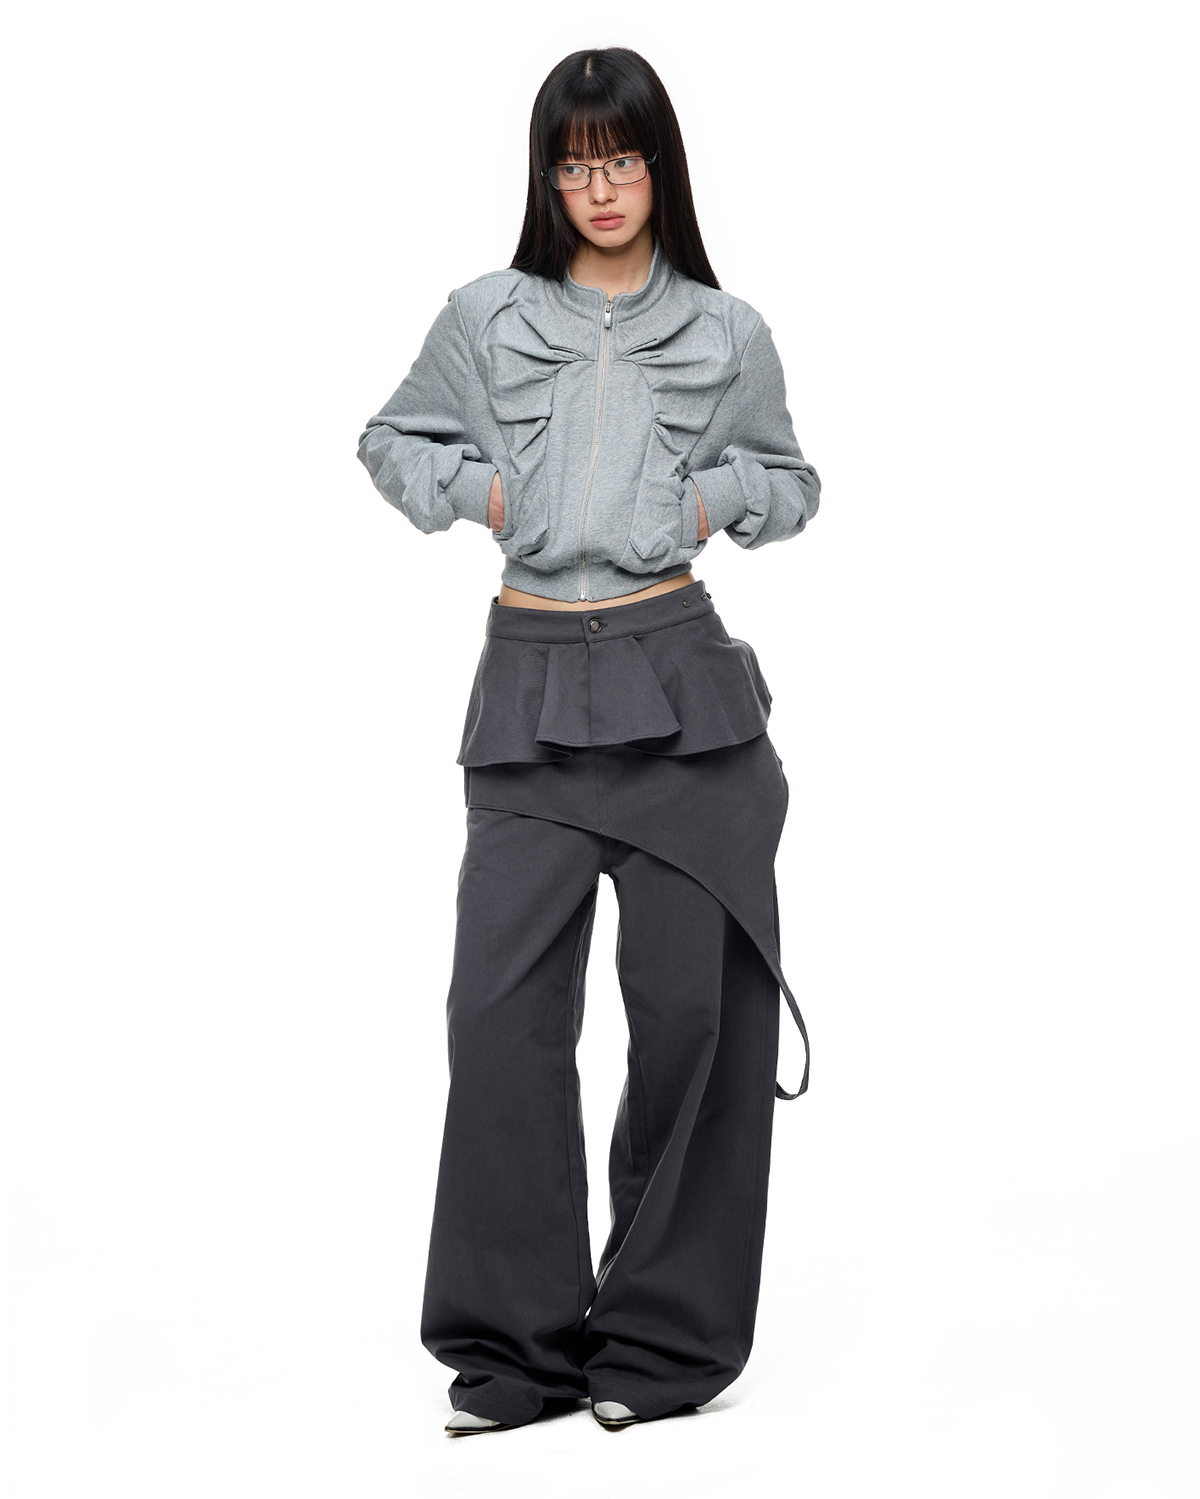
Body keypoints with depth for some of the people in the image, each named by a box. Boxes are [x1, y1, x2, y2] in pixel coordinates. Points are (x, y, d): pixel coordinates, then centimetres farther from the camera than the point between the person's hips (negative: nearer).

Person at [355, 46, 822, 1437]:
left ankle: (670, 1334, 13)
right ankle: (518, 1338, 7)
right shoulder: (485, 319, 6)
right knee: (502, 1000, -3)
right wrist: (472, 486, 1)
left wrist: (721, 497, -2)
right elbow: (390, 440, 19)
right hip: (534, 683, 1)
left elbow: (790, 483, 18)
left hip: (678, 677, 0)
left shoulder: (726, 333, 7)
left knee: (691, 1000, 1)